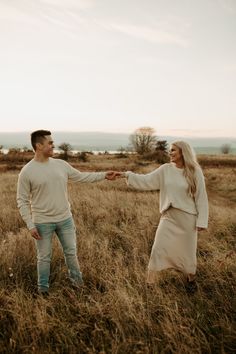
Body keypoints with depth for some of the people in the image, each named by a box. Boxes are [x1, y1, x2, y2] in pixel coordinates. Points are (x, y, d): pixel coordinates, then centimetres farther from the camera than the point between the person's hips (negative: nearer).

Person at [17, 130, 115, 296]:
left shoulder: (61, 164, -1)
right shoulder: (27, 172, -13)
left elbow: (81, 176, 9)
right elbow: (22, 201, -8)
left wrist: (103, 175, 5)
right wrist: (30, 225, -12)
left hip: (65, 219, 3)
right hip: (42, 223, -3)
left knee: (71, 252, 16)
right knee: (44, 257, 12)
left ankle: (76, 277, 39)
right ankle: (43, 286, 34)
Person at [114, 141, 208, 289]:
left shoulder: (195, 172, -10)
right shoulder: (165, 169, -2)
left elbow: (201, 198, -7)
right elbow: (146, 181, -3)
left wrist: (201, 220, -9)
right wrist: (127, 175, -13)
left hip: (187, 218, -2)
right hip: (169, 216, 2)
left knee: (188, 249, 13)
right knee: (158, 248, 2)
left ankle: (191, 277, 42)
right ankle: (151, 281, 19)